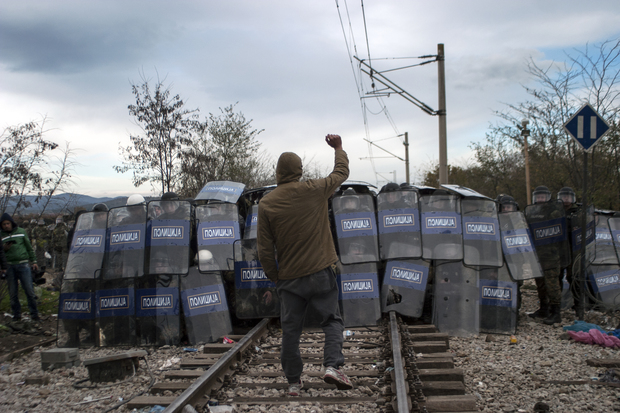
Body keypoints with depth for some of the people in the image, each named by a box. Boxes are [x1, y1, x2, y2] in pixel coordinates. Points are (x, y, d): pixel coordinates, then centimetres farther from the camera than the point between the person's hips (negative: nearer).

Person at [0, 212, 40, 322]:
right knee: (12, 292, 5)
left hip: (23, 264, -1)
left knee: (29, 290, -3)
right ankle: (16, 314, 16)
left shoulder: (21, 231, 8)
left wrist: (33, 261, 11)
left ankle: (34, 314, 5)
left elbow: (29, 247, 14)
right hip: (9, 266, 1)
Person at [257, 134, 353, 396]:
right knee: (332, 320, 9)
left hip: (289, 277, 1)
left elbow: (265, 250, -2)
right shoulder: (314, 191, -3)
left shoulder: (266, 203, -2)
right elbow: (341, 172, 16)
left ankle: (293, 382, 18)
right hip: (320, 273, -1)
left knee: (290, 330, 10)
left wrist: (274, 277, 11)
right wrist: (339, 148, 32)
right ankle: (332, 365, -10)